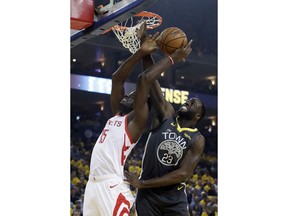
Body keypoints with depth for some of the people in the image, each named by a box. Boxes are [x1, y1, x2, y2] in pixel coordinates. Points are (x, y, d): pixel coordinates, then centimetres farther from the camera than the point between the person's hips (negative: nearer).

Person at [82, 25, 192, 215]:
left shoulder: (137, 120, -2)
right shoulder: (117, 114, 20)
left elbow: (146, 78, -12)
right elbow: (117, 78, 17)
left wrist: (174, 58, -4)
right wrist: (141, 52, 13)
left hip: (112, 185, -8)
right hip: (94, 183, 9)